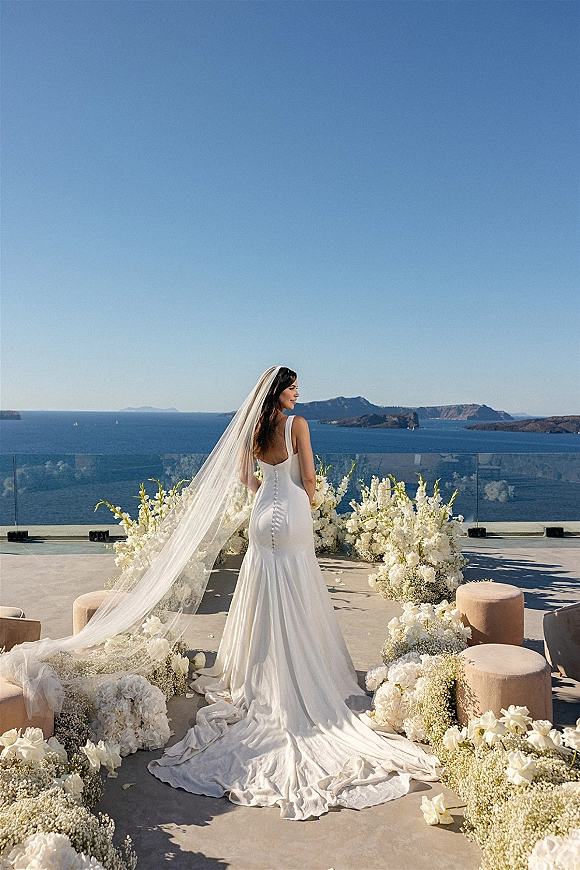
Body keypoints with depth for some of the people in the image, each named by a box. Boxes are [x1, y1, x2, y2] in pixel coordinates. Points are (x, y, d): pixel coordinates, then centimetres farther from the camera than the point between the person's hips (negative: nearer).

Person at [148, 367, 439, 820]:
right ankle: (301, 678, 13)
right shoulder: (297, 424, -12)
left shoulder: (254, 426, 3)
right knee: (296, 602, 4)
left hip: (263, 514, 5)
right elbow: (309, 479, -9)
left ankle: (258, 676, 23)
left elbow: (246, 478, 10)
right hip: (293, 515, -5)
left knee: (264, 599, 14)